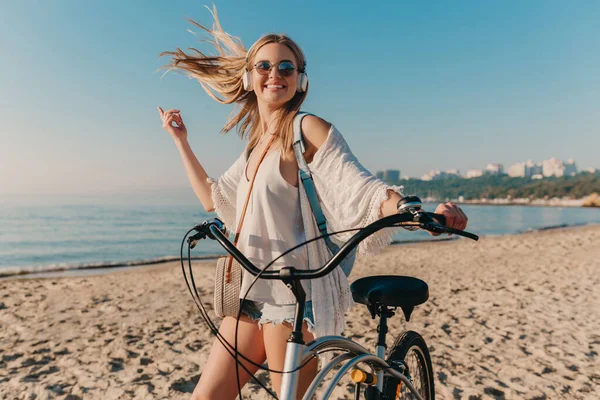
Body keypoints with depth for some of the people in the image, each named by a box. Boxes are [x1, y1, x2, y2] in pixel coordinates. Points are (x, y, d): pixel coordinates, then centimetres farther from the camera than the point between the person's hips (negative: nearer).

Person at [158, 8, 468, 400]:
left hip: (294, 293, -7)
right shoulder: (257, 142, 16)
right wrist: (181, 140, 30)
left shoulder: (307, 128, -7)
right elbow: (213, 198, 25)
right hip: (252, 293, 8)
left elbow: (361, 189, -17)